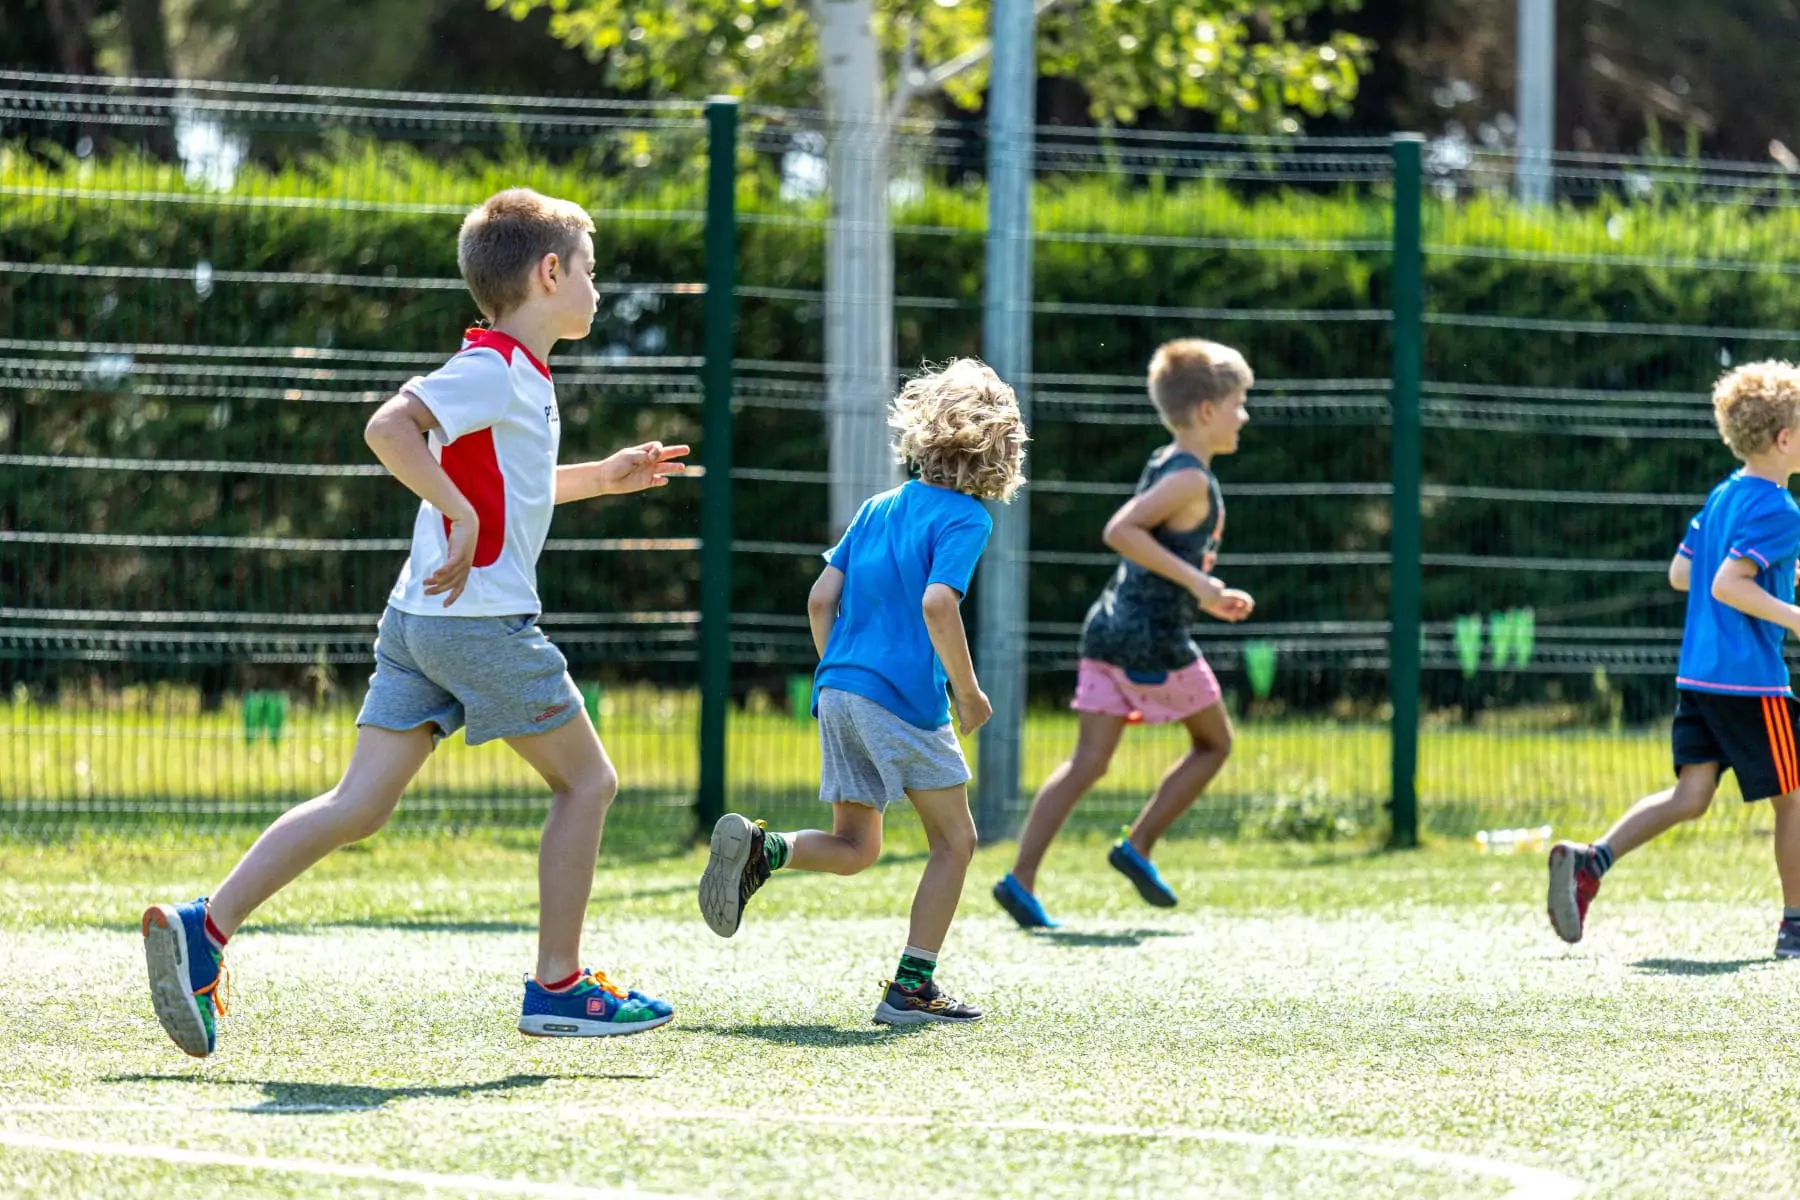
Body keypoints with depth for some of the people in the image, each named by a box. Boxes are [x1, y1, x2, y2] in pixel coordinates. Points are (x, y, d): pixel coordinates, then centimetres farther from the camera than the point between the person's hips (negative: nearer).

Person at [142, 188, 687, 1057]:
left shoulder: (506, 374, 18)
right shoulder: (496, 369, -11)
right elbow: (388, 428, -25)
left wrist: (603, 477, 33)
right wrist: (461, 513, -25)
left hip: (419, 622, 9)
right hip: (484, 619, -9)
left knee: (358, 805, 1)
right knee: (586, 782, 6)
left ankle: (205, 927, -11)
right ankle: (557, 986, 8)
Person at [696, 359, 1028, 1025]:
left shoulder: (878, 508, 17)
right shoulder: (965, 517, -4)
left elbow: (821, 600, 15)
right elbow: (937, 603, -20)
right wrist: (968, 691, -10)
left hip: (839, 691, 7)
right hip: (905, 696, -6)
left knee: (853, 847, 14)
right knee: (954, 839, 8)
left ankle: (757, 847, -14)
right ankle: (912, 986, 2)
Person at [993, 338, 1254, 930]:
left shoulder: (1161, 466, 17)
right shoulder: (1192, 480, -12)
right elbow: (1119, 531, -24)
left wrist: (1206, 599, 26)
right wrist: (1196, 580, -24)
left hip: (1108, 630, 8)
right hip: (1155, 639, -8)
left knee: (1088, 760, 3)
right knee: (1214, 743, 12)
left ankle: (1021, 878, -8)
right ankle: (1139, 846, 7)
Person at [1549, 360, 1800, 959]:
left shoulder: (1722, 496, 13)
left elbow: (1681, 574, 18)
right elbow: (1727, 585, -23)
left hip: (1698, 673, 8)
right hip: (1750, 678, -8)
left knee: (1691, 795, 3)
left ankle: (1589, 861, -15)